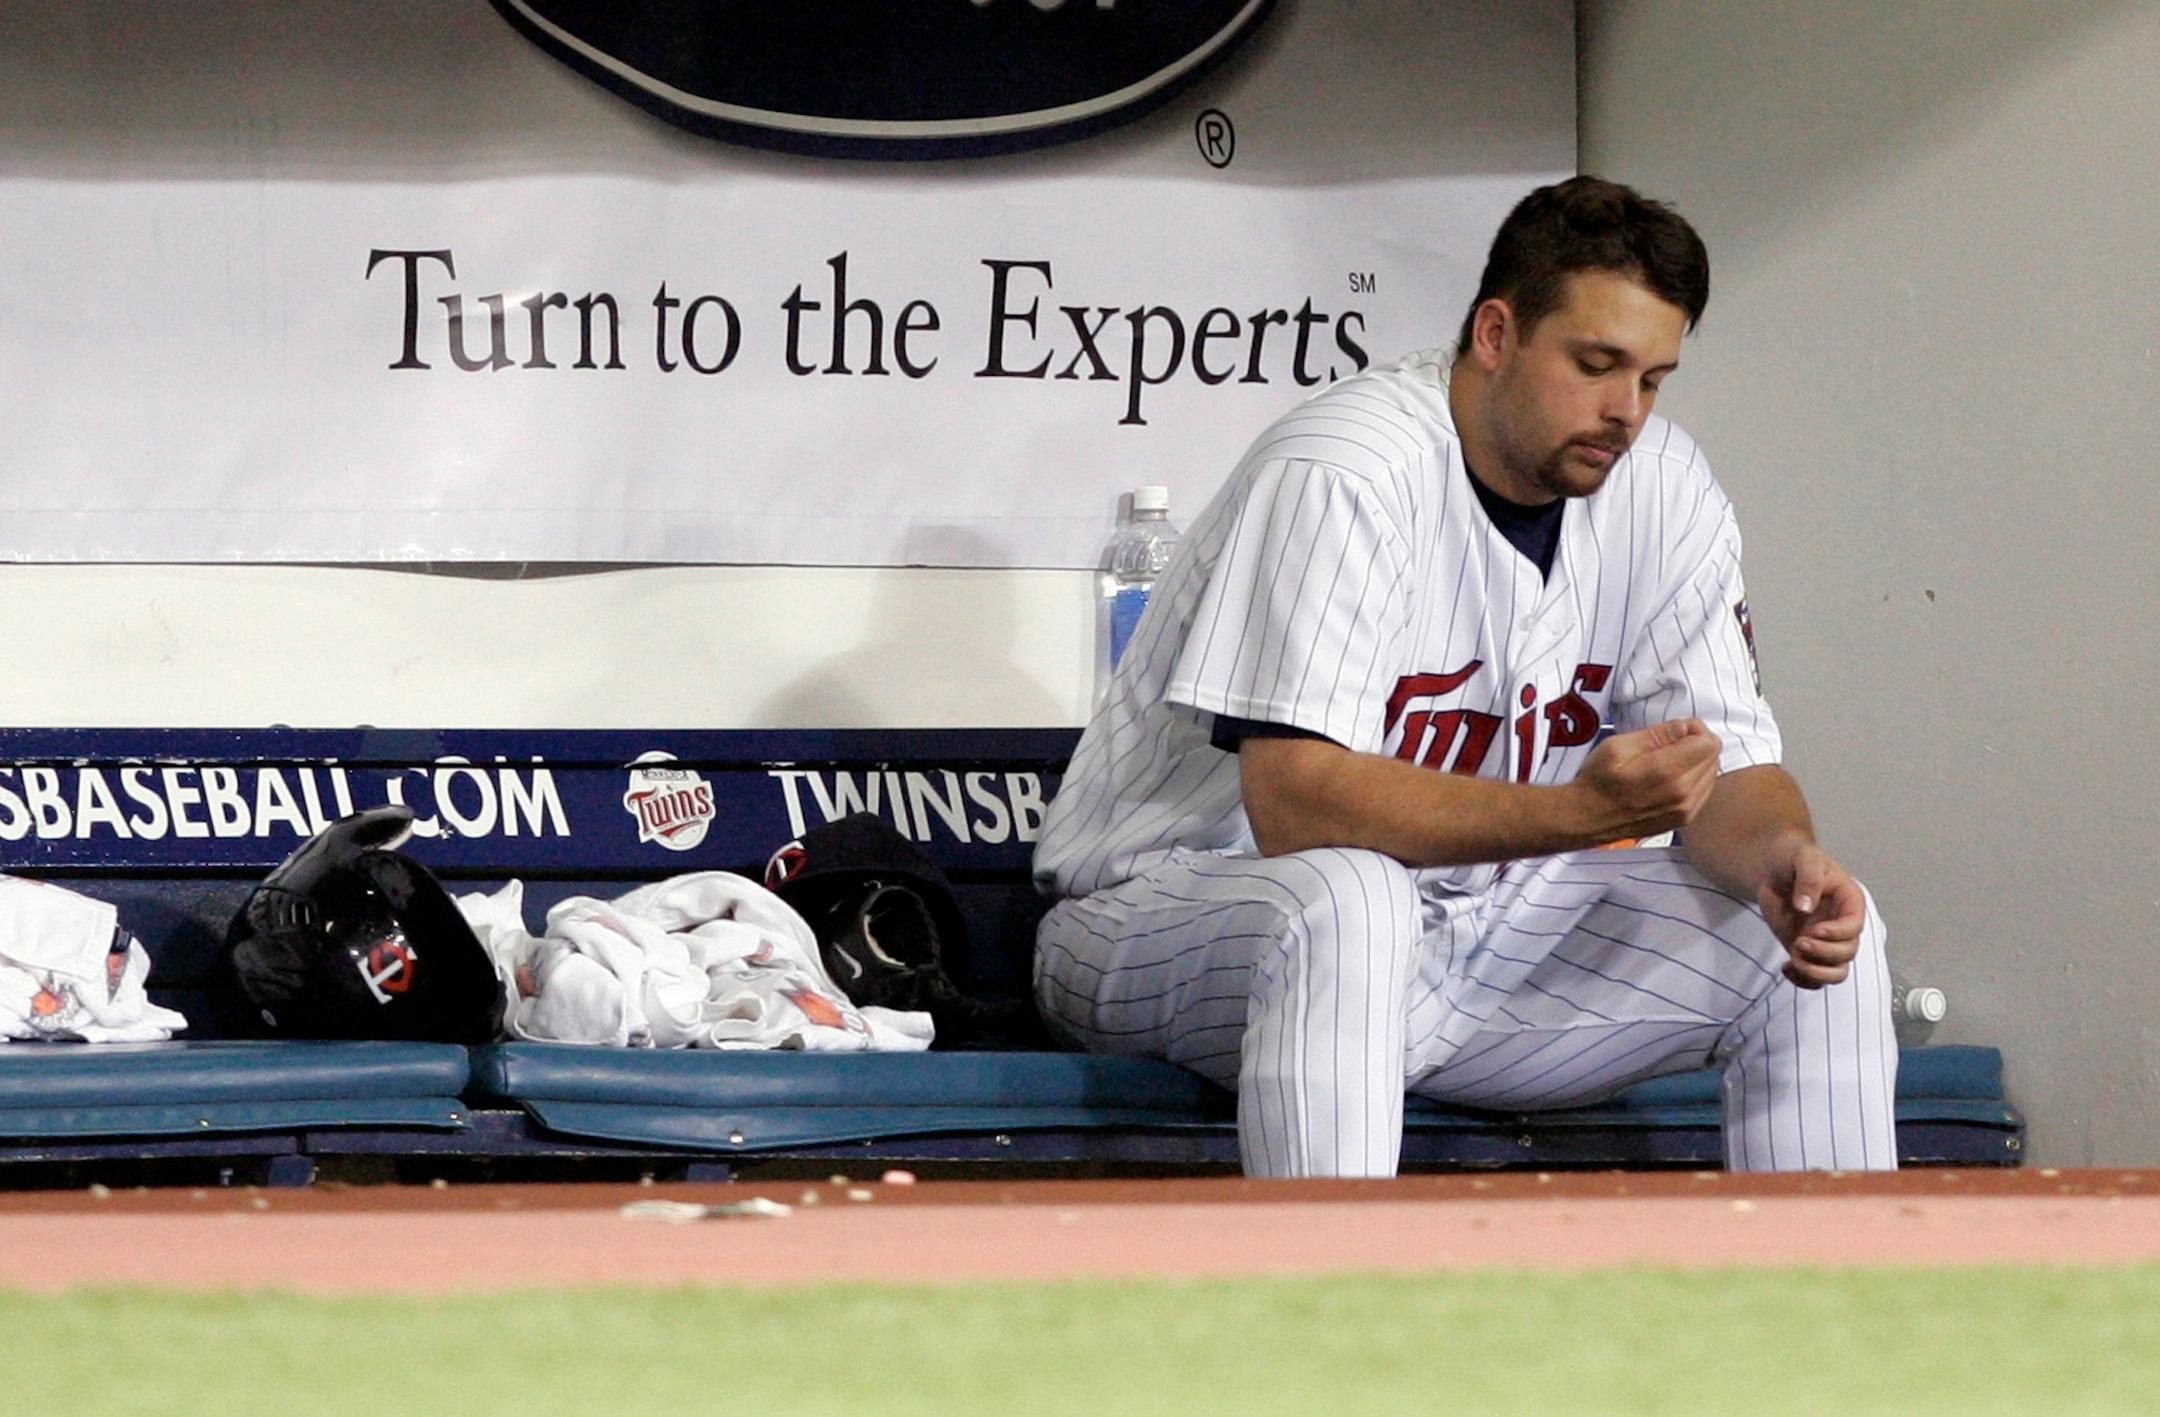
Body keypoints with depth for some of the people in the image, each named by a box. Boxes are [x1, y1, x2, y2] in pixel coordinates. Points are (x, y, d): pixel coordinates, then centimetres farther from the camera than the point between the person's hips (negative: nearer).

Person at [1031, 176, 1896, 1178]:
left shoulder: (1660, 487, 1)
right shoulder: (1345, 474, -21)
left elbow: (1731, 764, 4)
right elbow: (1293, 803, -30)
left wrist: (1784, 861, -21)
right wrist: (1577, 810, -39)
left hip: (1479, 934, 7)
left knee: (1822, 939, -7)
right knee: (1346, 902, -41)